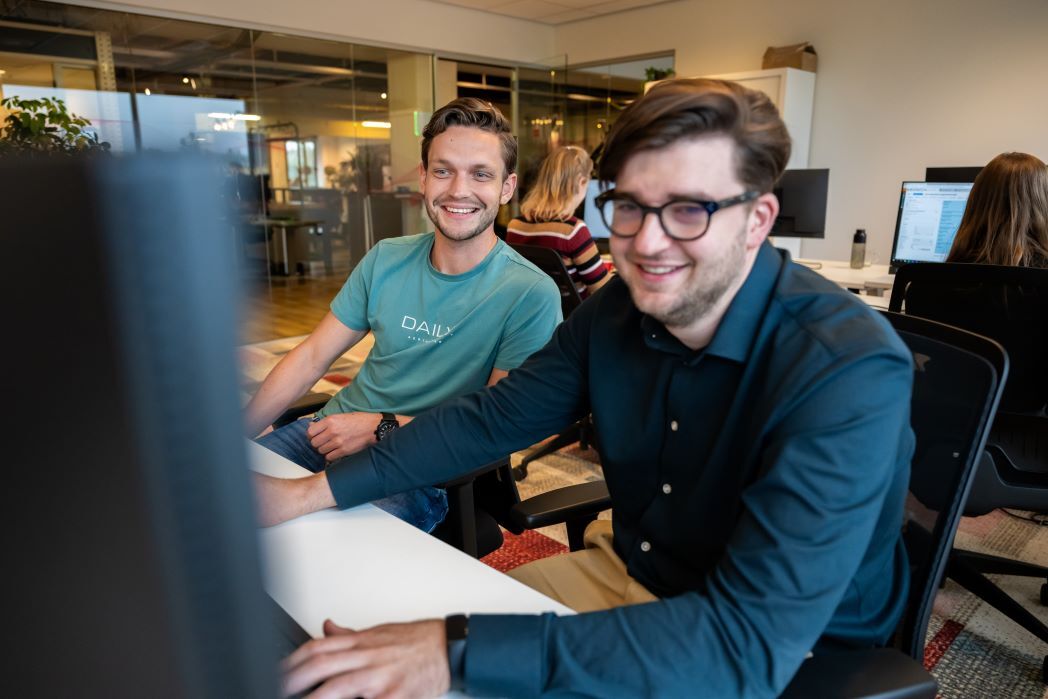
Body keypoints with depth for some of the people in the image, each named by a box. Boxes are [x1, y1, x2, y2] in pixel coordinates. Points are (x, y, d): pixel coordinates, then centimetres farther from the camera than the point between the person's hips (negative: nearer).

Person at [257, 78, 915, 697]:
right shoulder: (621, 306, -9)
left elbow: (751, 641, -34)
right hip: (626, 572, 5)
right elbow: (491, 415, -2)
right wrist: (316, 491, -11)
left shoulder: (850, 373, -29)